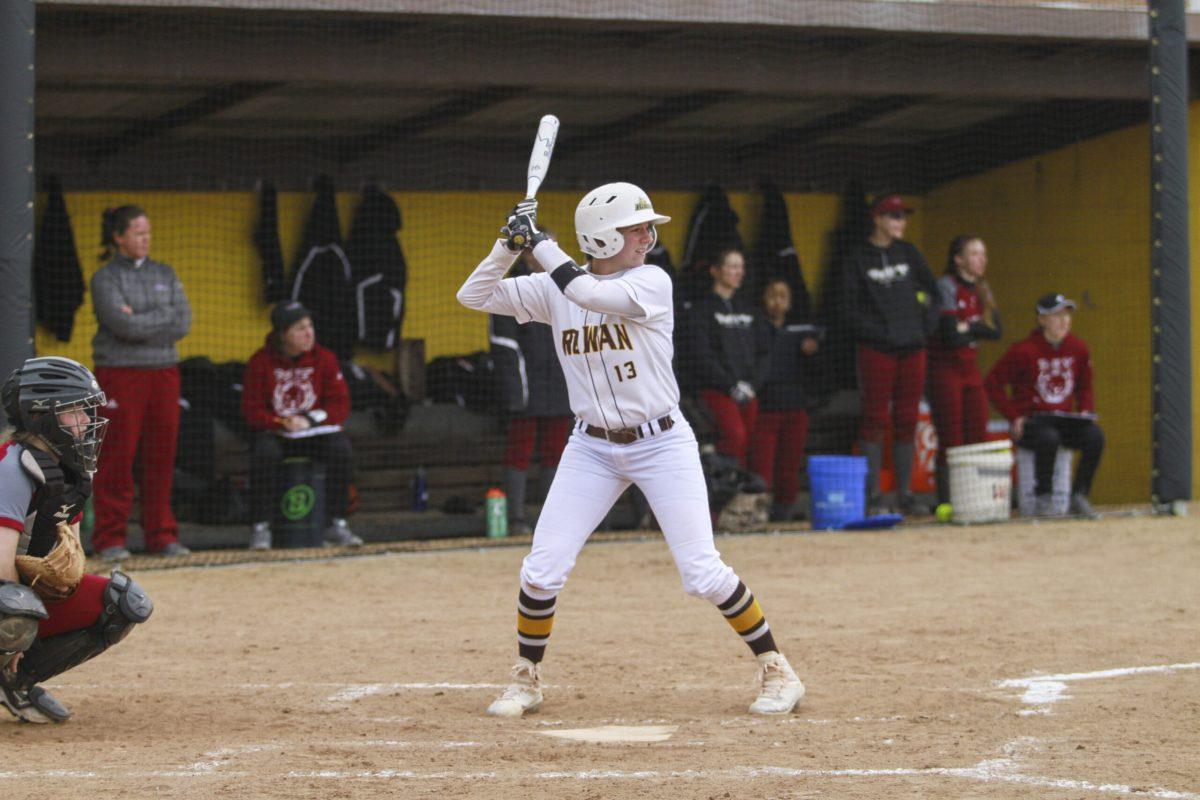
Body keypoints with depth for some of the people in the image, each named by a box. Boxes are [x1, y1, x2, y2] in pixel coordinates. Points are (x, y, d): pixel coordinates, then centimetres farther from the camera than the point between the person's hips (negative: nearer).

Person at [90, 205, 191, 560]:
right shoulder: (105, 278, -1)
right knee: (118, 458, -5)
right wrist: (166, 317, -5)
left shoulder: (165, 275, 13)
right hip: (119, 372, -5)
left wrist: (141, 321, -8)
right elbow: (123, 325, -15)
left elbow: (183, 324, 2)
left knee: (161, 455, 4)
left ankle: (162, 535, 10)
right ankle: (110, 539, 0)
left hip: (163, 371, 5)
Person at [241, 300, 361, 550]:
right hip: (274, 433, -2)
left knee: (341, 449, -28)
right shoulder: (260, 362, -5)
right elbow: (251, 411, -6)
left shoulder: (325, 358, 1)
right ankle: (260, 528, -25)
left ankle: (336, 526, -21)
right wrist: (283, 424, -22)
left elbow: (341, 407, -1)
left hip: (316, 432, 2)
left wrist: (309, 420, -18)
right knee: (264, 453, -35)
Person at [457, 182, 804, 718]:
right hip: (592, 448, 3)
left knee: (704, 574, -9)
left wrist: (540, 243, -21)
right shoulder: (553, 290, -1)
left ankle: (776, 670, 7)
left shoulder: (651, 282, -11)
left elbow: (592, 295, -29)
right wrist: (512, 244, -13)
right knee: (542, 570, -4)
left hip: (663, 444, -3)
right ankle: (526, 681, 15)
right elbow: (473, 296, -1)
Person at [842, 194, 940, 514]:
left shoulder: (909, 253, 12)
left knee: (907, 420, 6)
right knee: (874, 418, -4)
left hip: (912, 348, 4)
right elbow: (850, 305, -5)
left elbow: (932, 292, 16)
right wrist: (874, 331, -13)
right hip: (877, 350, -4)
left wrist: (926, 325, 4)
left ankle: (904, 492, 11)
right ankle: (872, 493, -2)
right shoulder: (860, 257, 0)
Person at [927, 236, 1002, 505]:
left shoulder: (982, 289, 11)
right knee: (950, 441, -7)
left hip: (971, 370, 7)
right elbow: (951, 337, -19)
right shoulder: (946, 287, -11)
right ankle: (946, 502, -5)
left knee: (978, 439, 2)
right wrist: (980, 330, -3)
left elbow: (997, 330, 1)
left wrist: (967, 327, -11)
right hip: (945, 369, -7)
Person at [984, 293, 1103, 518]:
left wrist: (1086, 411, 3)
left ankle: (1079, 498, -15)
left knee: (1095, 435, -24)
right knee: (1049, 438, -37)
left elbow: (1085, 387, 22)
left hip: (1065, 419, 5)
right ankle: (1043, 499, -22)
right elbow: (992, 383, -4)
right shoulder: (1024, 351, -8)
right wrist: (1014, 417, -11)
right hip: (1030, 421, -5)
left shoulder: (1078, 348, 7)